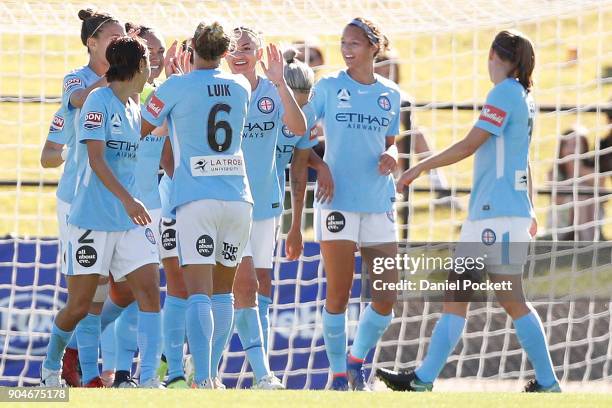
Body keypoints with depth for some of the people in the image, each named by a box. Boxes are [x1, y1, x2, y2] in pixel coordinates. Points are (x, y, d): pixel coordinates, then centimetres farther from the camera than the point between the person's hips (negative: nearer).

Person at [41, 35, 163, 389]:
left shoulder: (133, 108, 13)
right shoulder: (98, 101, -10)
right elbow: (96, 159, -20)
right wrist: (127, 200, -30)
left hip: (131, 219, 7)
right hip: (92, 219, -7)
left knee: (150, 291, -10)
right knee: (79, 305, 1)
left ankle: (149, 379, -14)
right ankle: (51, 368, 26)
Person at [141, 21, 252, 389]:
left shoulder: (175, 87, -3)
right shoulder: (241, 86, 10)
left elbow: (141, 131, 5)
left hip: (195, 198, -4)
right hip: (237, 197, 4)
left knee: (199, 293, -12)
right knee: (223, 292, 16)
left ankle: (203, 380, -25)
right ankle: (208, 370, 24)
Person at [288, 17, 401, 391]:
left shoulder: (390, 94, 9)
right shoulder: (328, 87, 1)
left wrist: (391, 157, -3)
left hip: (379, 203, 3)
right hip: (337, 201, -3)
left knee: (386, 297, 0)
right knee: (339, 294, -4)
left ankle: (357, 361, 21)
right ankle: (339, 375, 7)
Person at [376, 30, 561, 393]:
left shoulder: (505, 93, -11)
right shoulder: (524, 97, 16)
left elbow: (469, 146, -15)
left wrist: (420, 168, -6)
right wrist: (529, 211, 32)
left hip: (500, 213, -9)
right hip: (485, 213, 9)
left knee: (512, 300, -6)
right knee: (455, 292, 6)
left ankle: (548, 383, -3)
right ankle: (423, 379, 4)